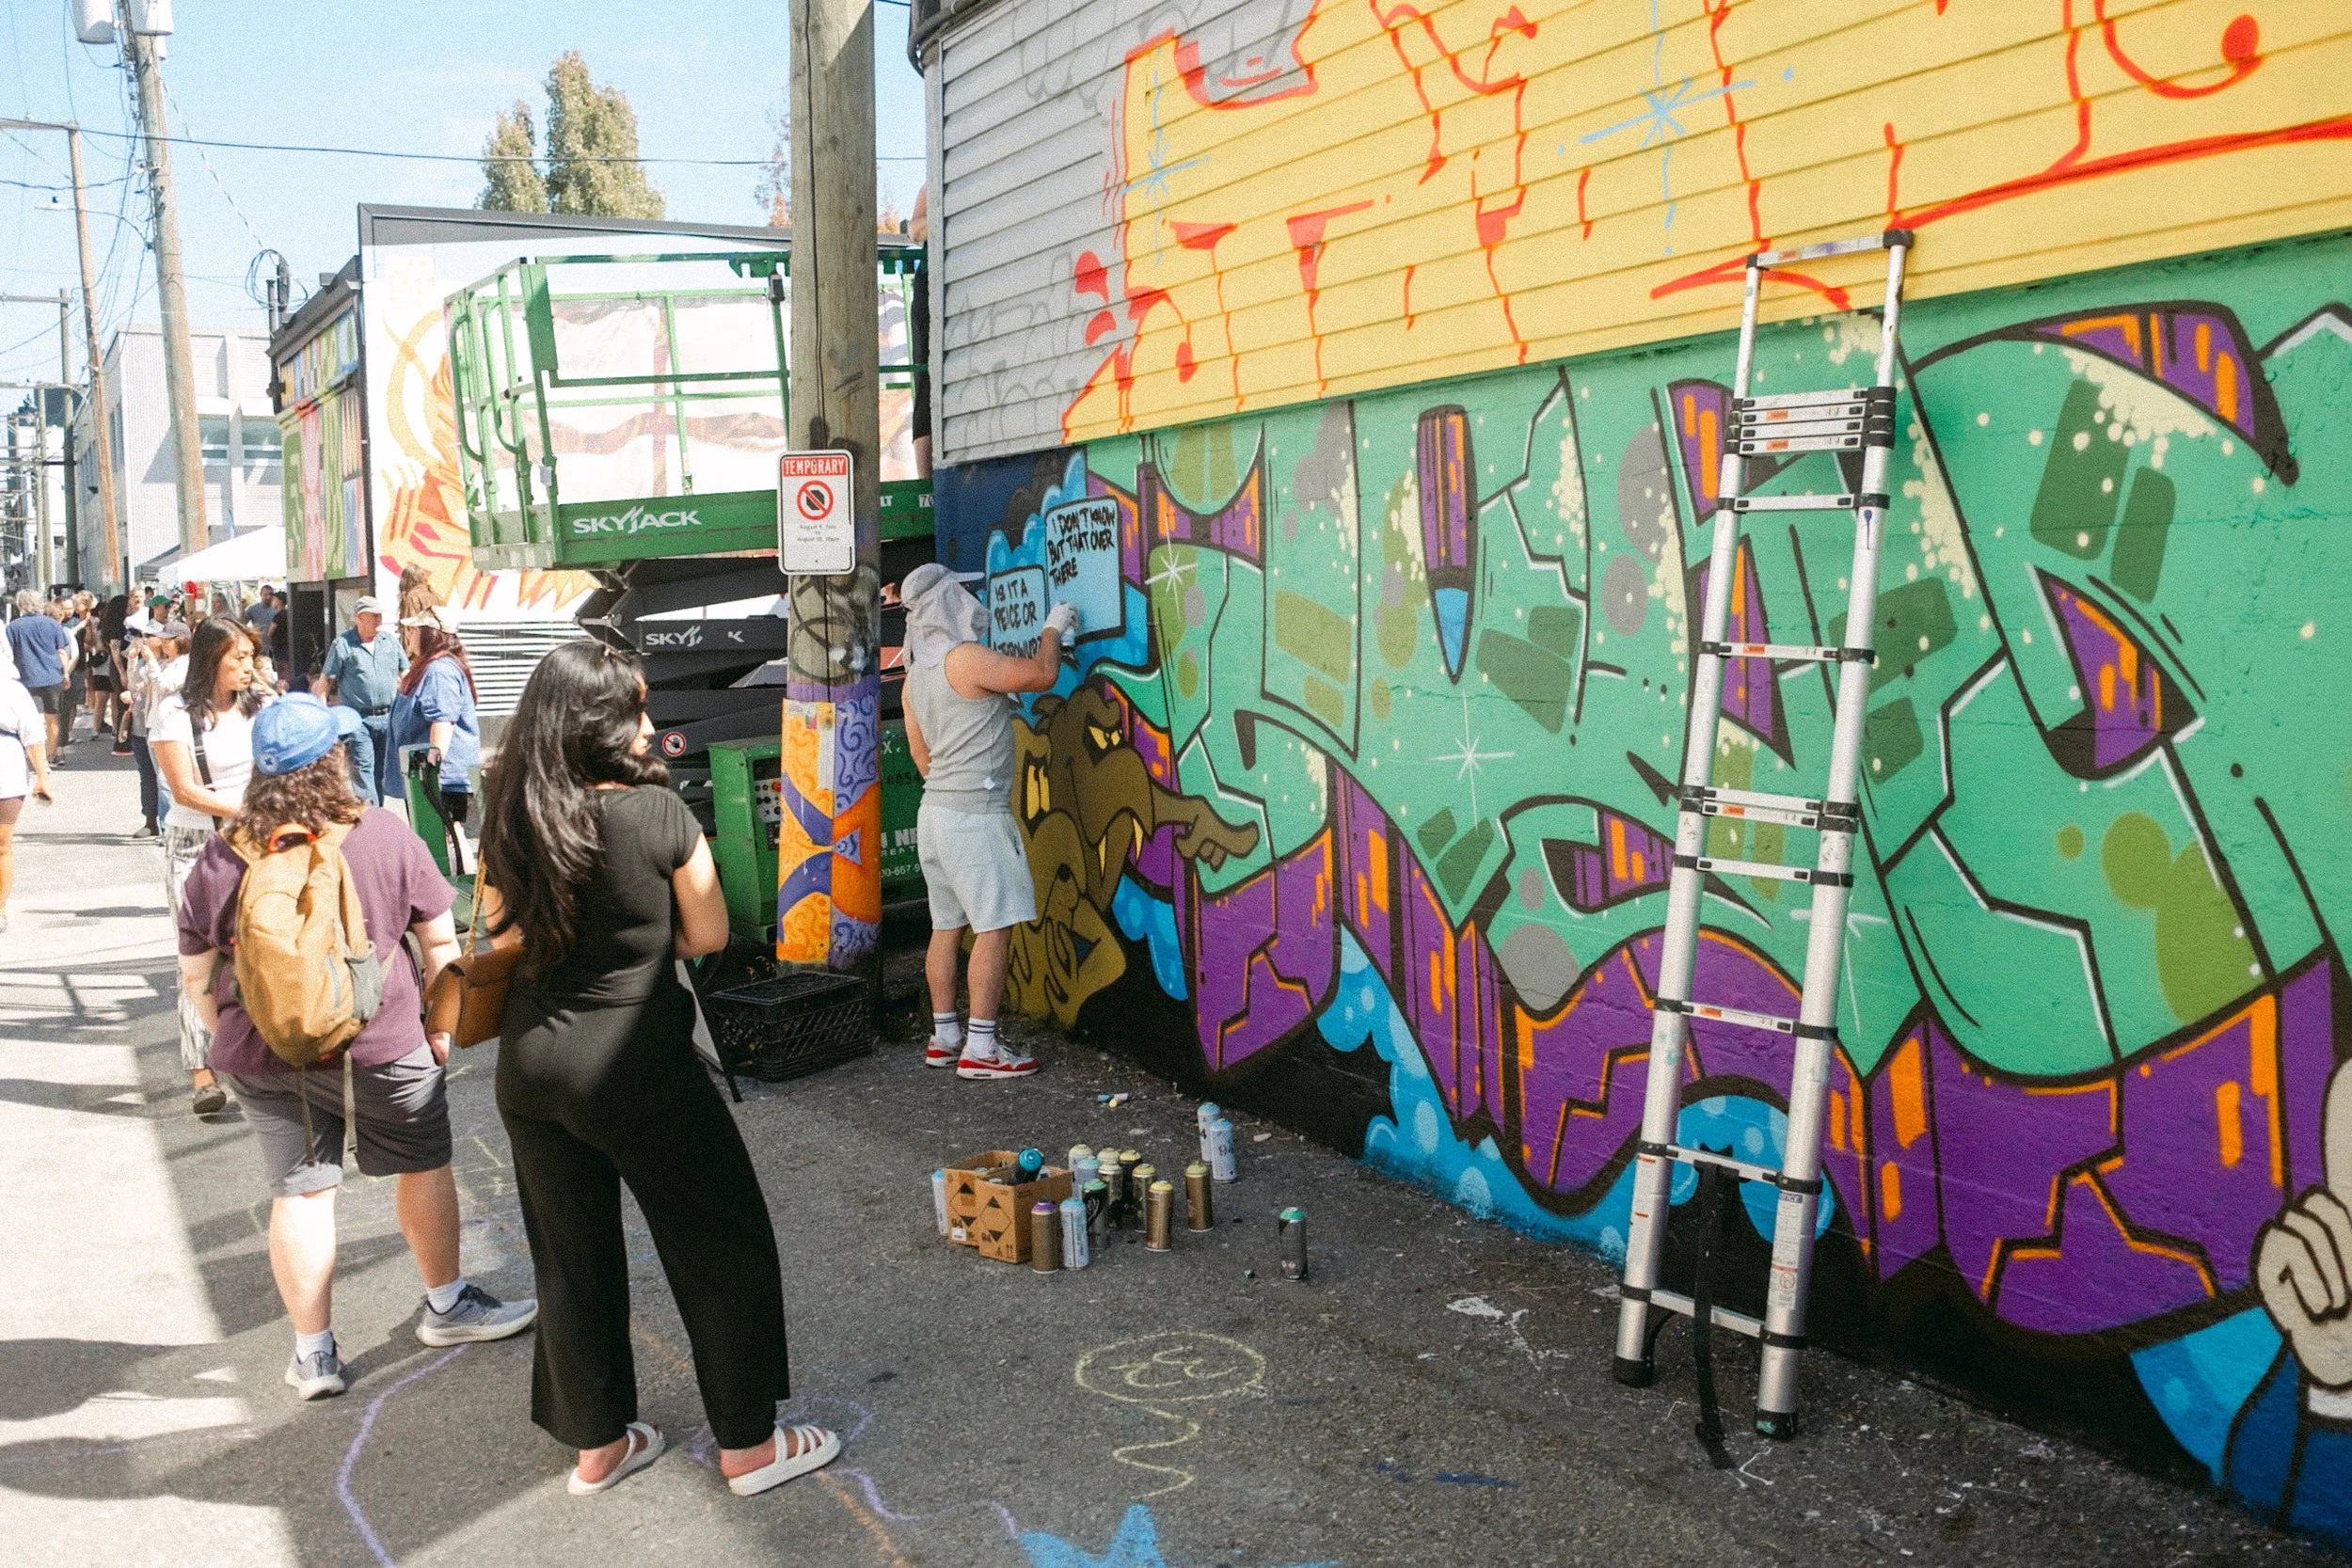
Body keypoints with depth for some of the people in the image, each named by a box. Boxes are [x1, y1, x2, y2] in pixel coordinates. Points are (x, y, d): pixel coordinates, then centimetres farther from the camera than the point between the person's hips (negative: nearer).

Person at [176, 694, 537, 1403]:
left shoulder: (220, 860, -5)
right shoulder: (385, 835, -10)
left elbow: (197, 977, 2)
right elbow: (439, 941, -3)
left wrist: (231, 1039, 16)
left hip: (264, 1055, 2)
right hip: (380, 1045, -2)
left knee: (299, 1193, 10)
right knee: (424, 1168, 16)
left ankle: (313, 1352, 18)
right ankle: (447, 1304, 31)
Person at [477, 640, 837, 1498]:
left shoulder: (509, 819, -1)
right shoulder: (657, 813, -17)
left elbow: (502, 934, 12)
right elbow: (709, 934, -6)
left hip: (529, 1064, 6)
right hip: (634, 1065, -6)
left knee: (570, 1256, 18)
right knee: (724, 1245, 11)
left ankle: (596, 1444, 33)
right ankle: (747, 1444, 20)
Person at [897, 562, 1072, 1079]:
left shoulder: (915, 675, 13)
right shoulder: (967, 658, -15)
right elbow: (1041, 674, -12)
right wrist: (1052, 629, 6)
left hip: (935, 809, 9)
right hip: (975, 813, -9)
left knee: (947, 926, 12)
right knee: (995, 926, -7)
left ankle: (945, 1036, 17)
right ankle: (980, 1049, -7)